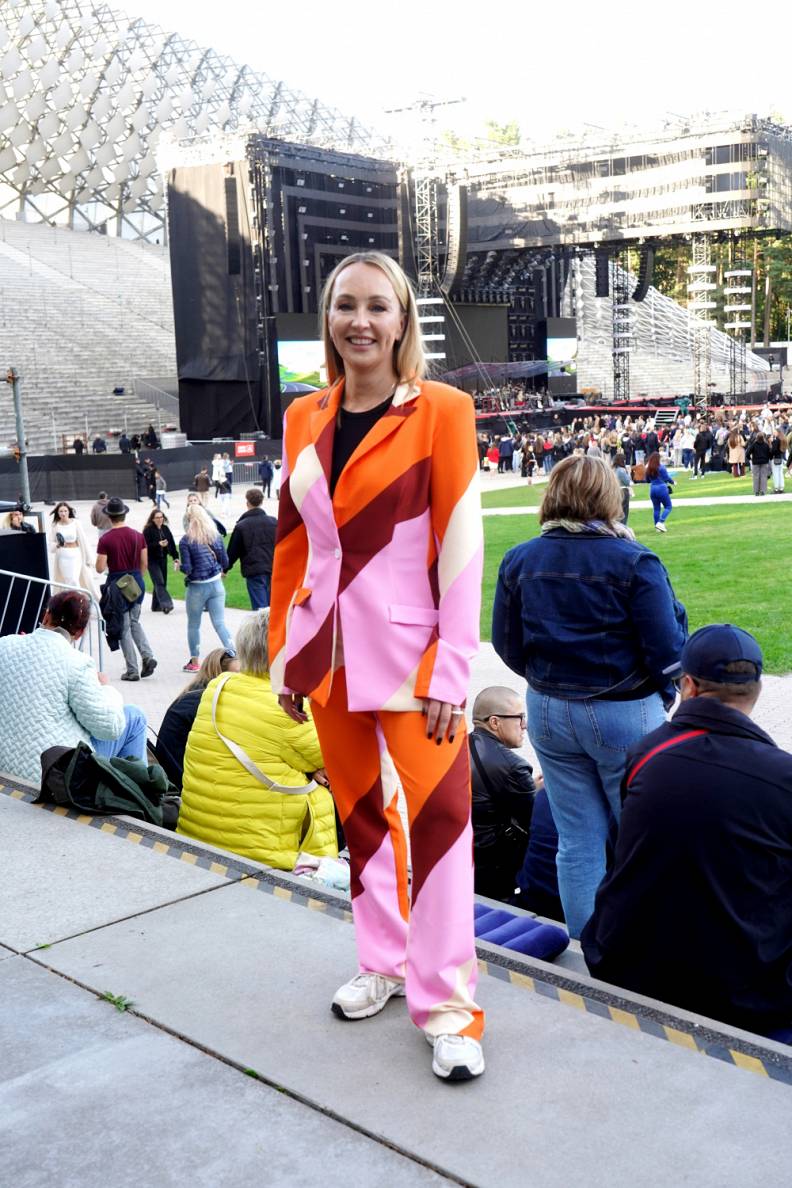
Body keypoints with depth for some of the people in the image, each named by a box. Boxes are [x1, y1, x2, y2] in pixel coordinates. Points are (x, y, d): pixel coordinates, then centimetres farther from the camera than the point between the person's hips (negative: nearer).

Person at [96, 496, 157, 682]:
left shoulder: (105, 540, -12)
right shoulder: (138, 536, -1)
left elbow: (100, 568, -12)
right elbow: (144, 564, 3)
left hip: (117, 583, -4)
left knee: (124, 628, 5)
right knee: (134, 622, 21)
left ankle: (132, 671, 6)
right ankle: (147, 656, 1)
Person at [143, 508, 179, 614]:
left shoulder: (165, 529, 8)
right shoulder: (148, 530, -9)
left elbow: (172, 543, 10)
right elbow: (146, 546, -16)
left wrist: (175, 557, 5)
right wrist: (158, 544, -26)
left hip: (163, 559, 6)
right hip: (152, 560, -6)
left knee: (162, 583, 9)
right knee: (159, 582, -15)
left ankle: (156, 605, 21)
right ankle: (166, 605, -25)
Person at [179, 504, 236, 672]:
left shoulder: (186, 541, -12)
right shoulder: (216, 536, 0)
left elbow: (186, 568, -14)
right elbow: (225, 562, 4)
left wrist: (179, 566, 7)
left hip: (196, 587, -3)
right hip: (216, 584, 3)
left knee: (193, 625, 13)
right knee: (220, 623, 4)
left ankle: (195, 662, 22)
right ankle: (233, 656, -8)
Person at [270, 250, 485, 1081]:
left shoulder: (440, 412, -5)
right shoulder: (304, 418, 9)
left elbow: (459, 542, -9)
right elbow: (290, 543, 12)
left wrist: (451, 669, -14)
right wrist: (284, 655, 9)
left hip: (409, 650, -5)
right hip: (329, 652, 5)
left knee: (435, 816, -3)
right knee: (359, 811, 15)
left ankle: (445, 1002, 9)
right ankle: (384, 961, 32)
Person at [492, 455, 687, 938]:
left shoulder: (519, 561, -2)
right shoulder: (634, 561, -14)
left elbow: (508, 646, 4)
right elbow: (668, 650, -15)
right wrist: (666, 694, 6)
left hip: (550, 713, 4)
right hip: (626, 716, -4)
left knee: (578, 840, 13)